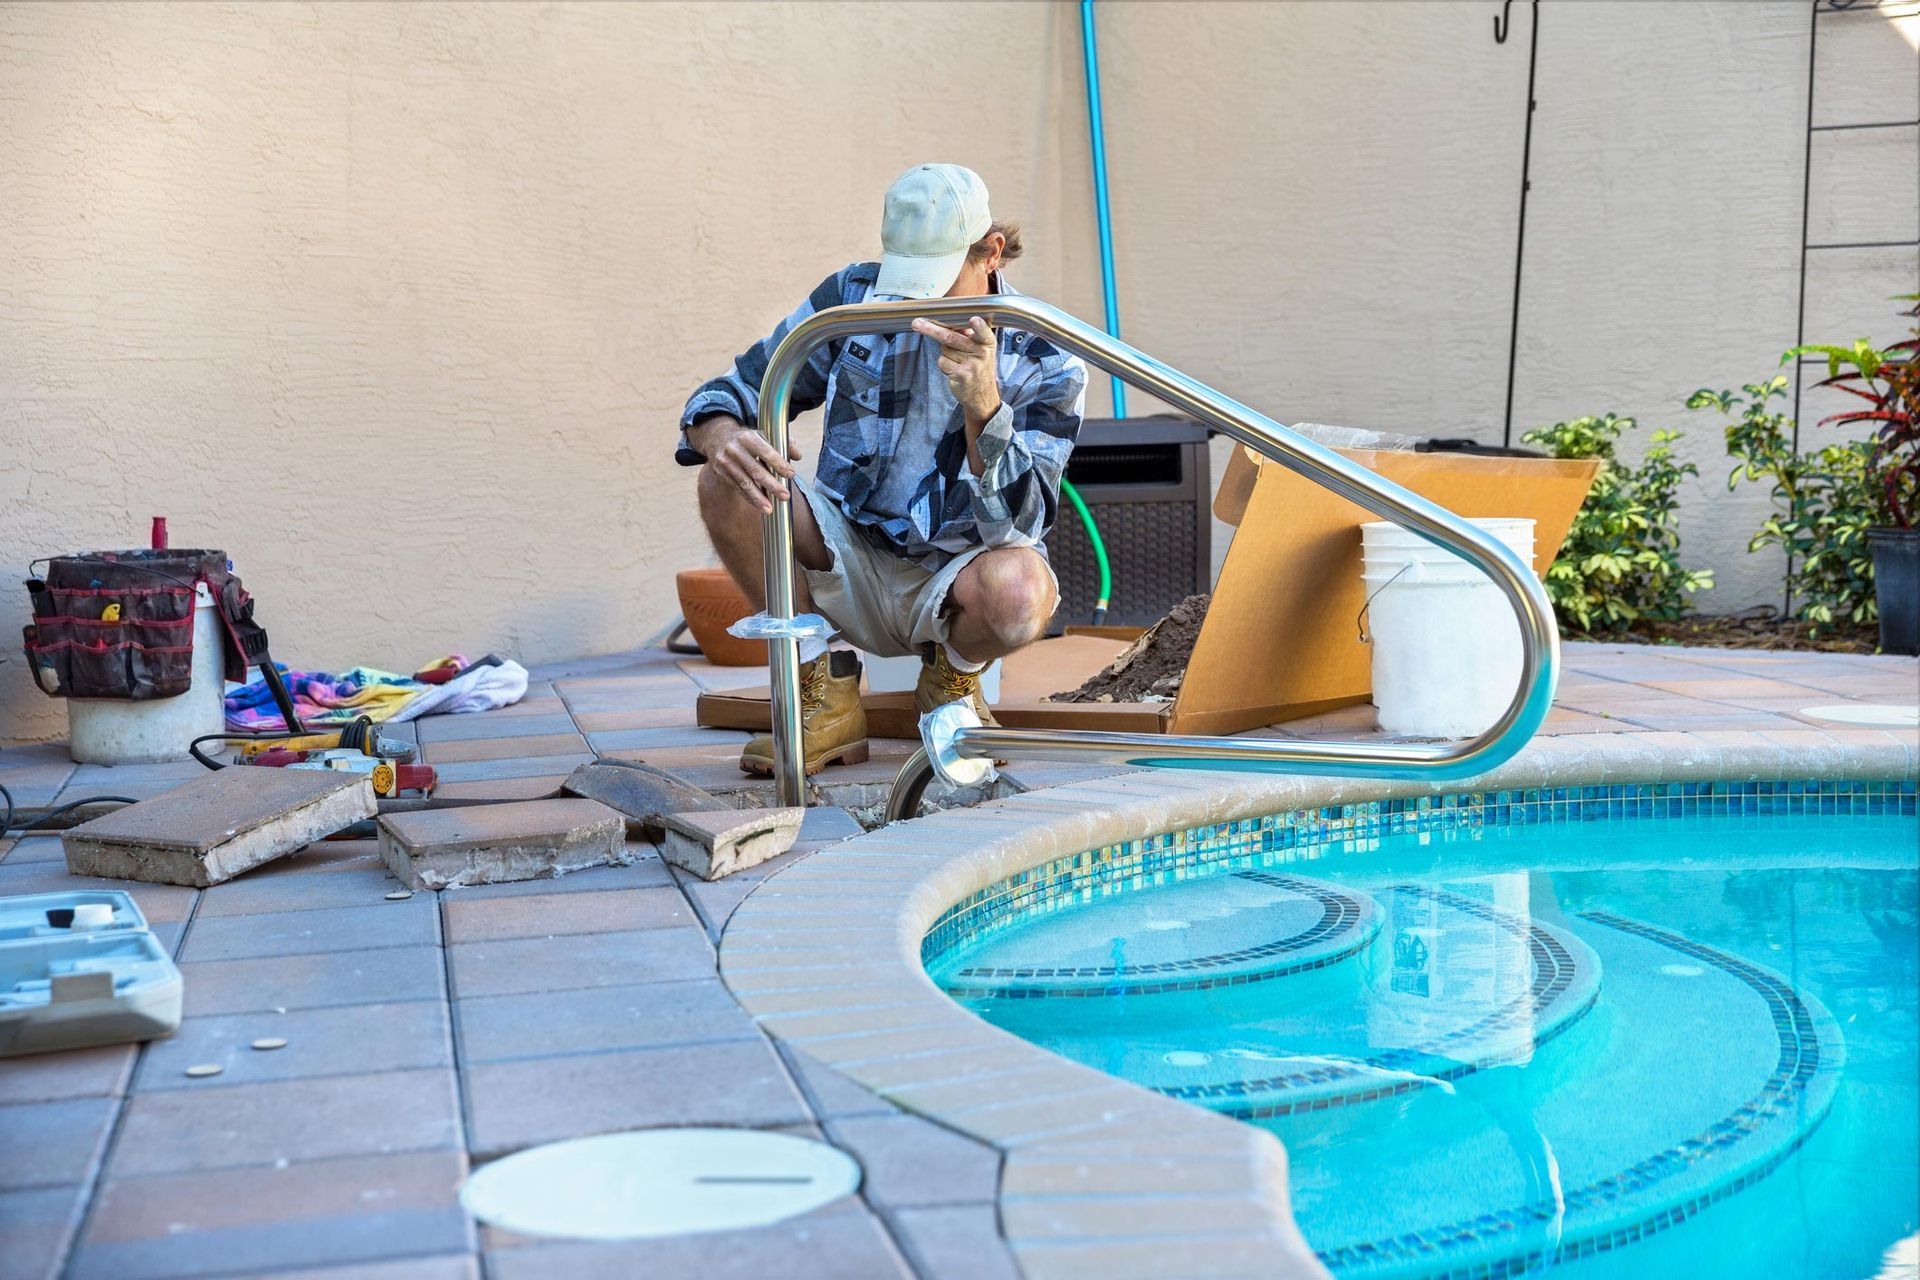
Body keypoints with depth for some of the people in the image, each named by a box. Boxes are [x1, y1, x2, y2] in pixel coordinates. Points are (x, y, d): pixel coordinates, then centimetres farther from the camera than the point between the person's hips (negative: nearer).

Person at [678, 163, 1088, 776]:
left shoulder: (1047, 362, -12)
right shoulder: (851, 297, -5)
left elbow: (1015, 525, -23)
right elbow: (733, 391, -3)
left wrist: (982, 405, -40)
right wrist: (721, 436, -30)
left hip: (952, 578, -2)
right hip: (850, 563, 3)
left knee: (1018, 587, -38)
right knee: (728, 480, -24)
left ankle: (953, 676, 2)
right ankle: (826, 695, -7)